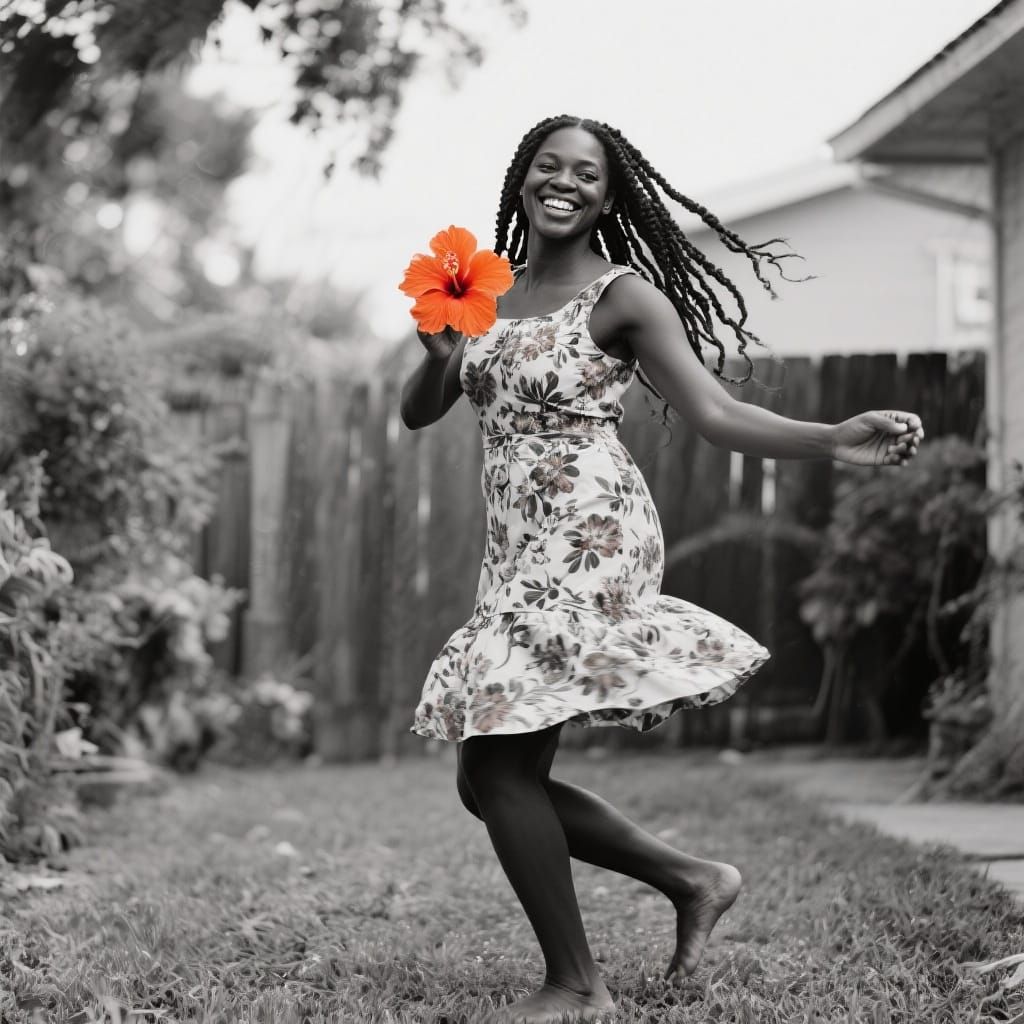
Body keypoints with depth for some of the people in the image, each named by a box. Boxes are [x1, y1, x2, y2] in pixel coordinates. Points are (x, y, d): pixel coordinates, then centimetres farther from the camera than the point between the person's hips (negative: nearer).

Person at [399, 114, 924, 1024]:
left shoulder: (624, 297, -5)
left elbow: (716, 414, -11)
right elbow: (417, 414, 16)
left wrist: (836, 439, -26)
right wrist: (441, 353, -7)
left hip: (588, 543, -8)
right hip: (520, 551, 8)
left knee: (499, 767, -11)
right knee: (493, 778, 8)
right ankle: (692, 879, 20)